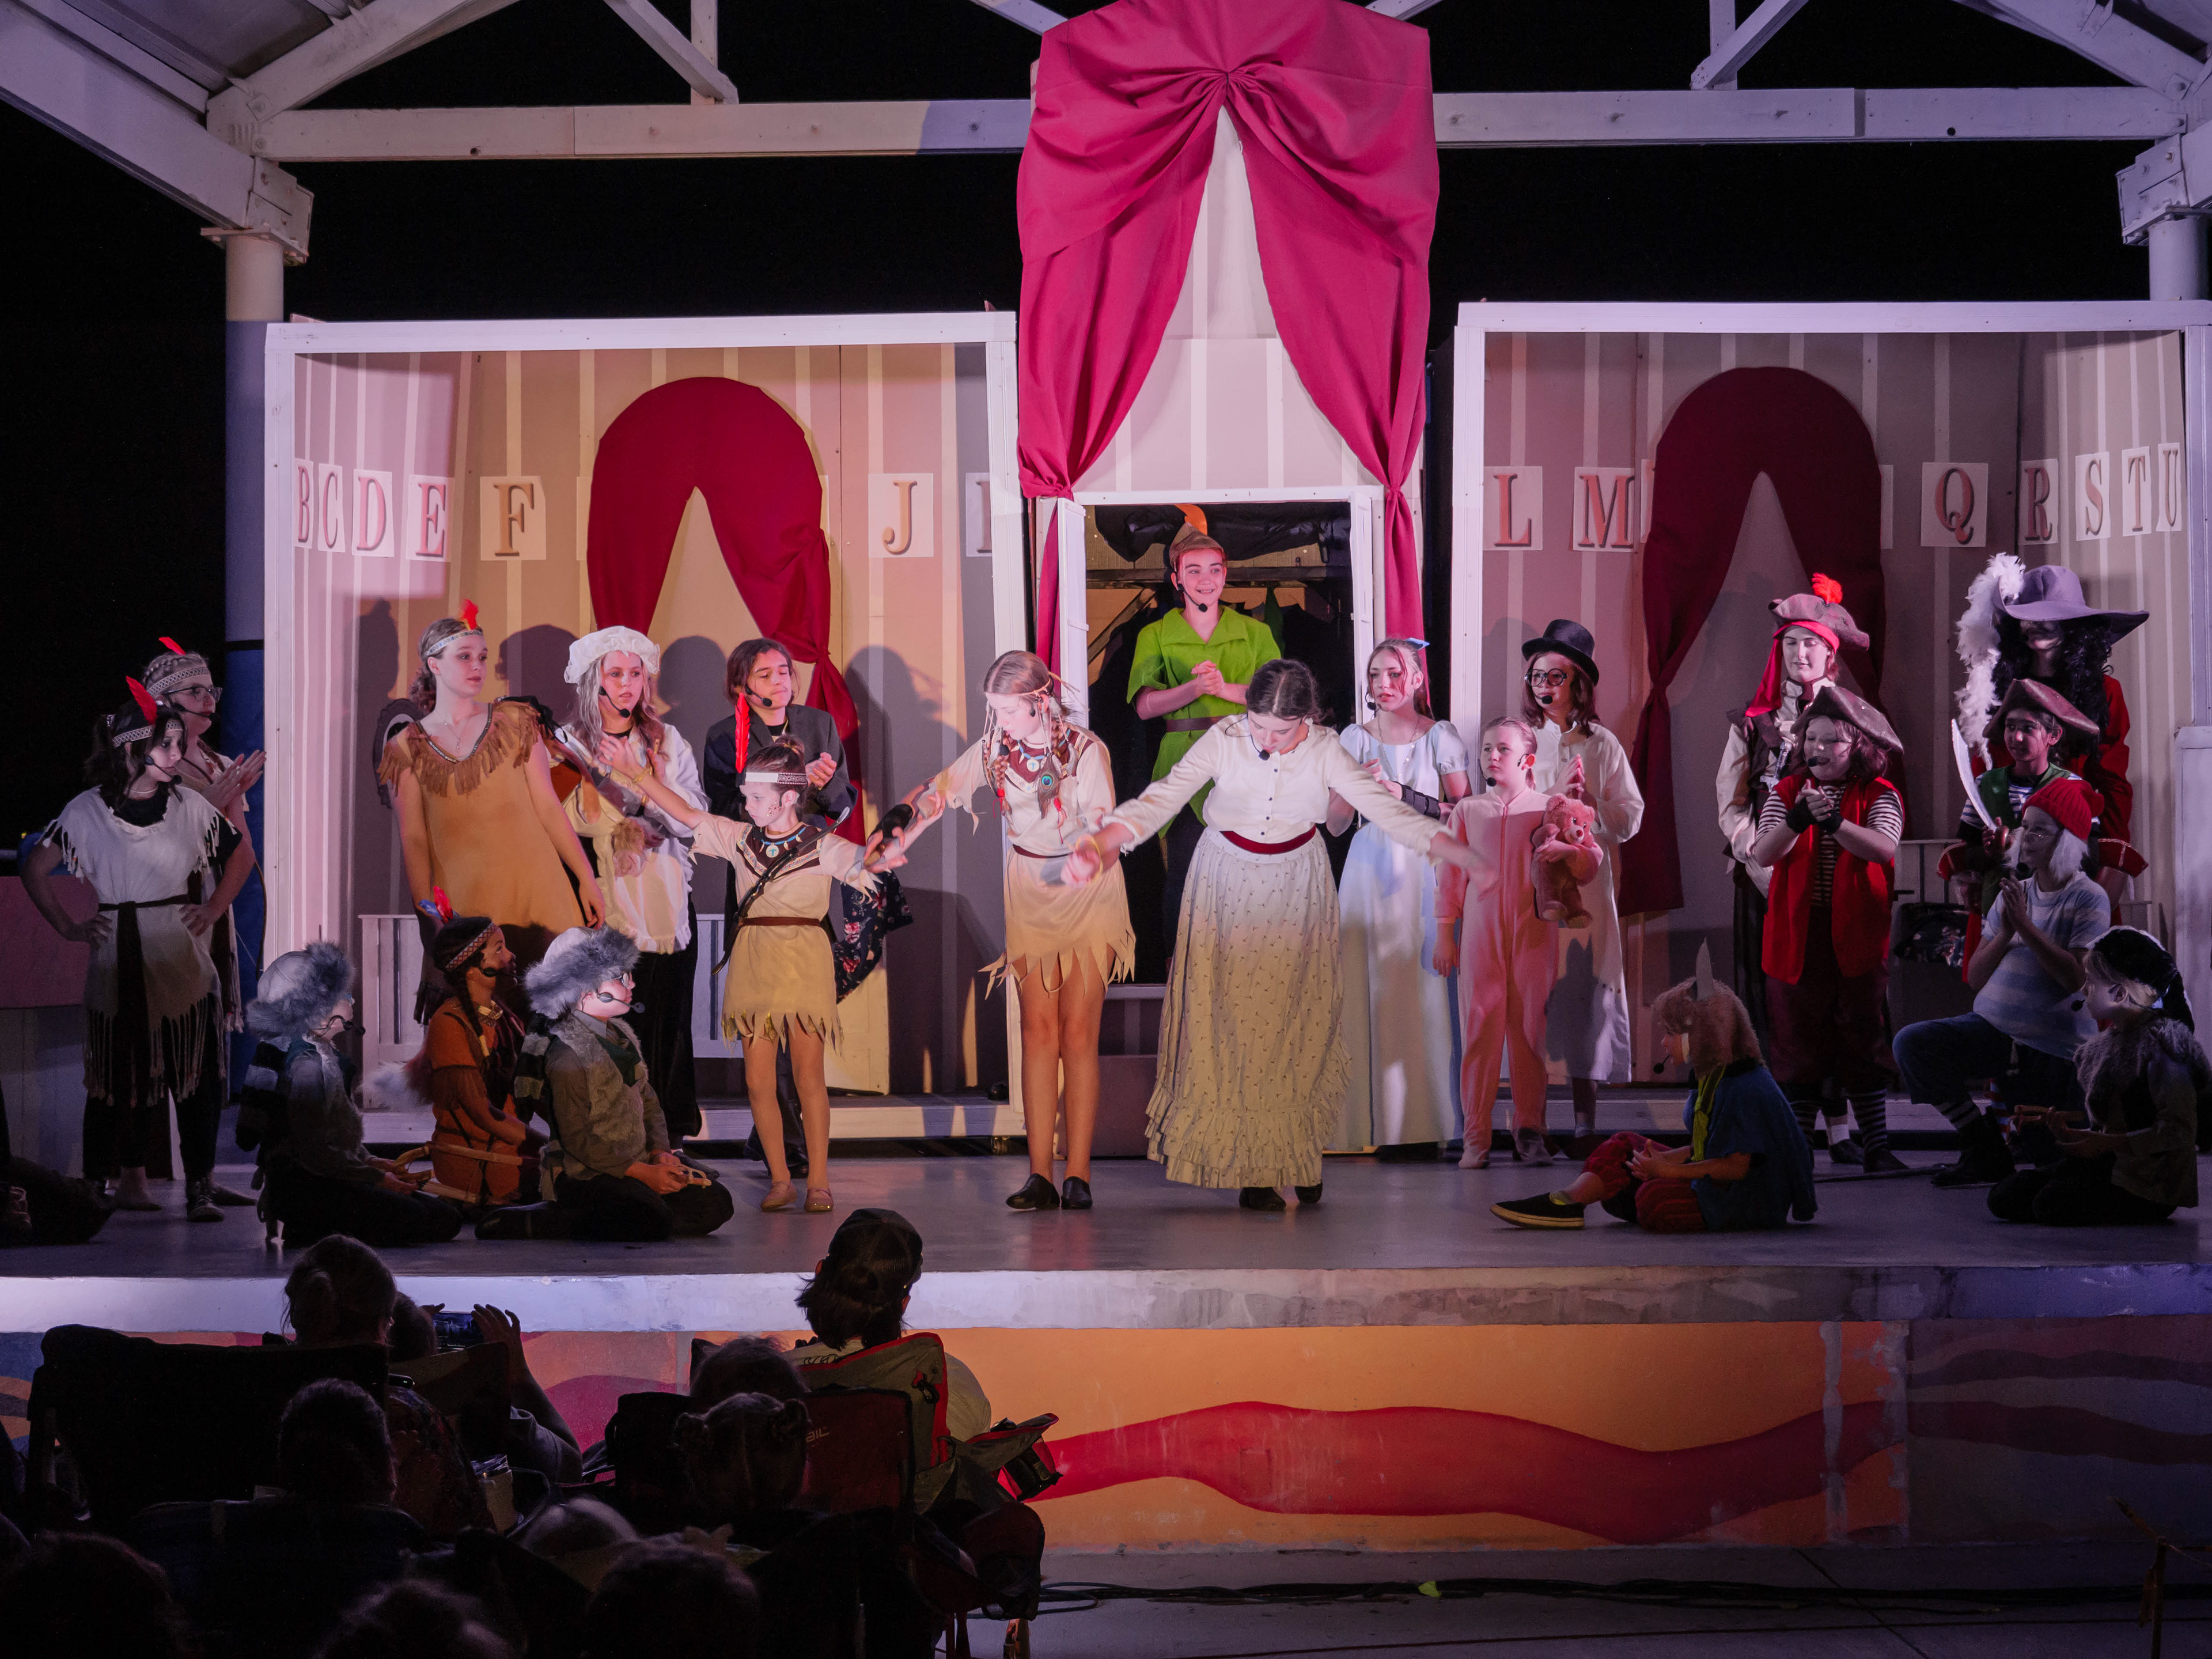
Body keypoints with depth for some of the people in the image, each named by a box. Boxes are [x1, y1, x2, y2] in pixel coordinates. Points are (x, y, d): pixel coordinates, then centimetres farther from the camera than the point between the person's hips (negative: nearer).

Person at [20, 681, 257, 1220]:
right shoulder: (87, 812, -3)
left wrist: (213, 910, 8)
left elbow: (241, 854, 17)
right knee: (126, 1069, 3)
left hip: (181, 958, 1)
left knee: (196, 1071, -2)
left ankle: (201, 1183, 2)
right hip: (119, 959, -1)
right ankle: (131, 1180, 12)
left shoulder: (190, 808, 3)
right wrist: (68, 928, 2)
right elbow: (35, 869, 5)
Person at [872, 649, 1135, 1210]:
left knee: (1078, 1033, -6)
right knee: (1038, 1030, -3)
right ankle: (1040, 1174, -7)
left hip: (1088, 893, -3)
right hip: (1030, 894, 3)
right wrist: (898, 844, -8)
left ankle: (1078, 1174, -7)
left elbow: (1103, 826, -20)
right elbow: (938, 792, 4)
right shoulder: (995, 749, -2)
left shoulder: (1085, 749, -14)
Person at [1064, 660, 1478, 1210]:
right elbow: (1161, 799, -24)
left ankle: (1297, 1157, 11)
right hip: (1229, 885, -1)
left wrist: (1469, 856, -21)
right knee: (1233, 1020, -6)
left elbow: (1386, 809, -13)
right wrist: (1098, 845, -40)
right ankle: (1251, 1168, -1)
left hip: (1296, 888, 1)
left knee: (1300, 1021, -1)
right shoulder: (1223, 741, -17)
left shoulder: (1324, 751, -13)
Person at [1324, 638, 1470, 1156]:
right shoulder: (1355, 739, 9)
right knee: (1371, 991, -6)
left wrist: (1406, 797, -10)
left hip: (1425, 873, -1)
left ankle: (1425, 1123, -3)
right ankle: (1374, 1120, -2)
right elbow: (1334, 824, 7)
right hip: (1372, 872, 2)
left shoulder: (1441, 736, 5)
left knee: (1425, 992, -7)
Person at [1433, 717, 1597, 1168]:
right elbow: (1451, 875, 15)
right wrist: (1444, 933, 11)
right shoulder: (1468, 811, 12)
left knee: (1530, 1029, 0)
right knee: (1480, 1029, -3)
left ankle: (1530, 1131, 9)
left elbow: (1587, 868, 4)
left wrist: (1571, 853, -18)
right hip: (1480, 936, 1)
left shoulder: (1548, 807, 7)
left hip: (1533, 935, -1)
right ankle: (1476, 1137, 0)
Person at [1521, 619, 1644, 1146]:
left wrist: (1592, 803, -14)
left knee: (1583, 985, -5)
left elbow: (1631, 819, 3)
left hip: (1585, 881, -1)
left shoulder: (1602, 745, 6)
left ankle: (1585, 1117, -1)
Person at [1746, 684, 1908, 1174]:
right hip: (1797, 935, 1)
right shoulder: (1786, 792, 6)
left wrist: (1834, 823, -31)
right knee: (1798, 1041, 4)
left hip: (1857, 936, -1)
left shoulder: (1880, 796, 1)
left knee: (1865, 1040, 2)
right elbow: (1764, 854, -8)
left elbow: (1884, 848, -17)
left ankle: (1876, 1146, 7)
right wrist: (1799, 819, -26)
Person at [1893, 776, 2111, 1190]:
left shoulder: (2089, 898, -5)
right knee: (1912, 1044, -16)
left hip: (2057, 1050, -5)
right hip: (1993, 1027, 5)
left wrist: (2026, 926, -18)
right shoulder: (2014, 893, 12)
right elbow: (1974, 977, 9)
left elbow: (2076, 978, -18)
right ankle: (1985, 1150, -8)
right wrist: (2005, 933, -8)